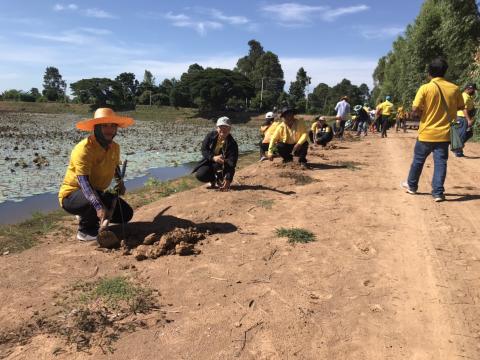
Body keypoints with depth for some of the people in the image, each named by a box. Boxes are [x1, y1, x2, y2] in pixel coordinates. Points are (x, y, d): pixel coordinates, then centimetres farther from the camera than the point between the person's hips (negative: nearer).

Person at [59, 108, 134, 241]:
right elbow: (83, 181, -37)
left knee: (126, 214, -2)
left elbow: (115, 167, 21)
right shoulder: (84, 148, -26)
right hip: (72, 195, -7)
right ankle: (85, 231, -9)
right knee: (103, 199, -37)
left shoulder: (115, 147, -2)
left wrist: (120, 182, 0)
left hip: (95, 192, 7)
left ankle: (87, 216, 18)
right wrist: (99, 207, -50)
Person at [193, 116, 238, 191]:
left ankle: (220, 180, -9)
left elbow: (231, 163, -27)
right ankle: (213, 180, 13)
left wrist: (228, 179, -38)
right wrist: (213, 157, -31)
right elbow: (204, 150, -10)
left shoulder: (232, 144, -21)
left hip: (222, 164, -3)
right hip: (209, 161, 3)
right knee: (200, 175, -19)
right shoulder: (211, 135, -10)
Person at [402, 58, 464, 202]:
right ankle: (438, 192, 5)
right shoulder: (454, 88, -1)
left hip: (426, 133, -2)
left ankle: (411, 185, 29)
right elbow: (461, 107, 12)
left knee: (418, 160, 14)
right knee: (440, 162, 5)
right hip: (444, 133, 2)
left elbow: (414, 111, -15)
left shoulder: (425, 88, -11)